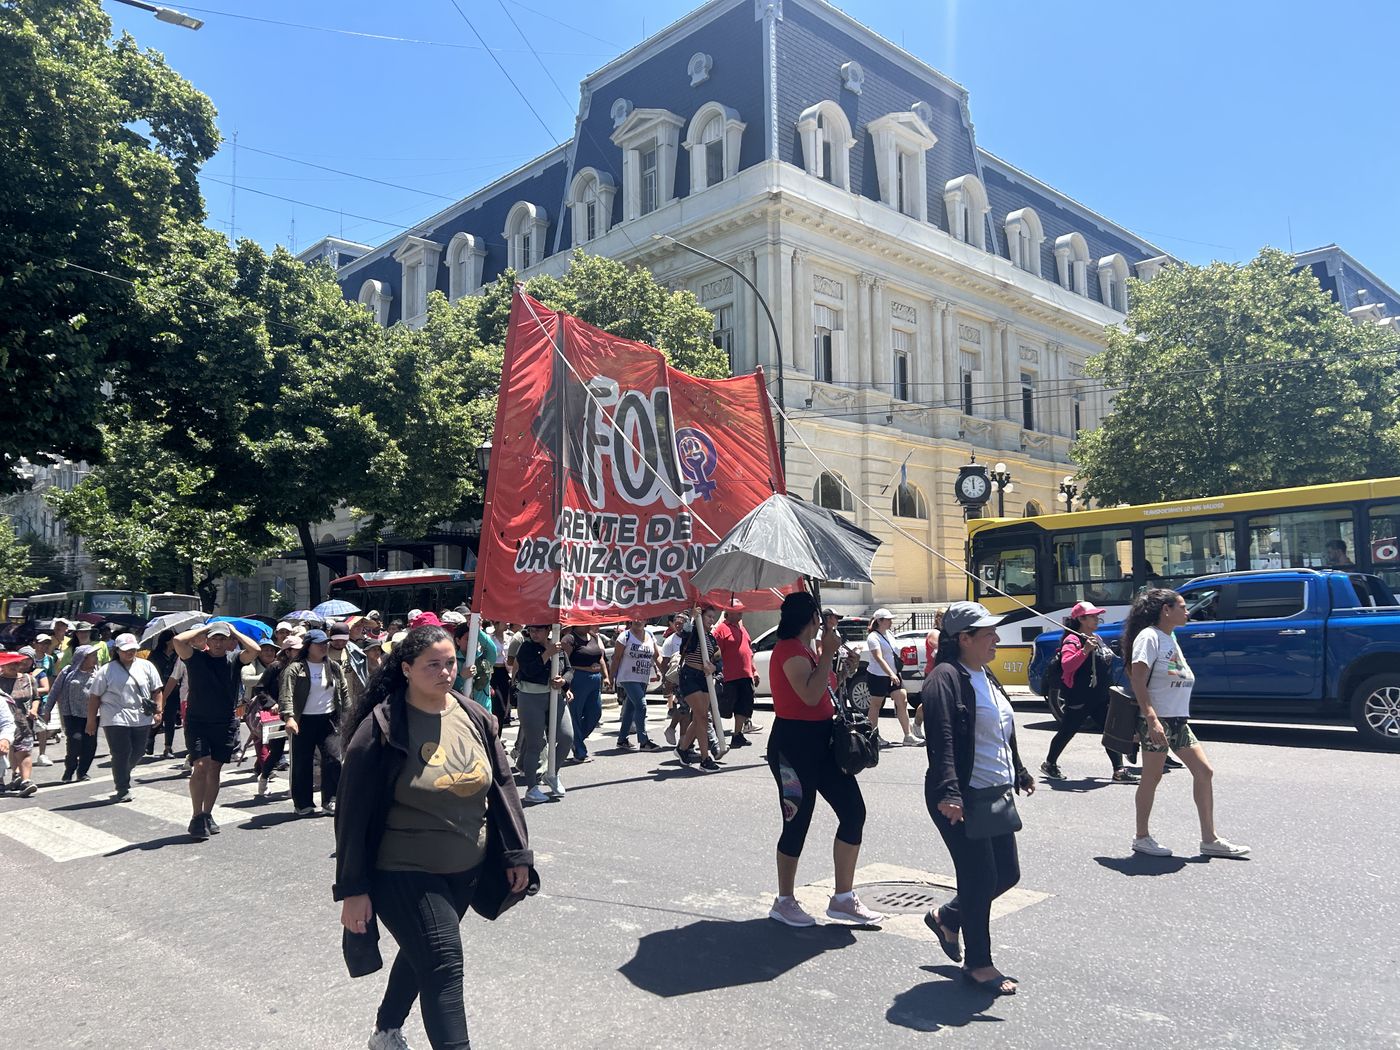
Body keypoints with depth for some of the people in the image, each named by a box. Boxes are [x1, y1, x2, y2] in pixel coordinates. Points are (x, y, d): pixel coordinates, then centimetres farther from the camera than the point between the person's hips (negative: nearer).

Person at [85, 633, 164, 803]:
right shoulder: (107, 670, 2)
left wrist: (158, 711, 3)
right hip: (116, 720, -3)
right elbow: (94, 696, 3)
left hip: (142, 719, 3)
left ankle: (121, 778, 35)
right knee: (121, 755, -4)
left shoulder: (146, 666, 8)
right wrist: (91, 721, 1)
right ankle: (123, 790, 7)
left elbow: (157, 690, 11)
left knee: (138, 753, 9)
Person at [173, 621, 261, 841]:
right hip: (197, 722, -2)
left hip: (226, 724, 2)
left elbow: (254, 650, -17)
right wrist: (204, 628, -6)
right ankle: (197, 817, -5)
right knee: (201, 765, -12)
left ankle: (207, 815, 21)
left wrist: (233, 630, -6)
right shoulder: (196, 657, -1)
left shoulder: (234, 658, 2)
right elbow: (179, 640, -18)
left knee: (214, 769, 9)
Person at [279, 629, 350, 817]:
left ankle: (330, 801, 4)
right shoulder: (295, 668, -4)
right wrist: (289, 717, -28)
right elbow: (286, 694, -15)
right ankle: (303, 804, 15)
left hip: (329, 720, 3)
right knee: (302, 763, 3)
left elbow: (344, 692, 15)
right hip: (304, 722, -3)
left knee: (333, 759, -5)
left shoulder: (334, 667, 11)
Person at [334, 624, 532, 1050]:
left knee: (421, 955, 23)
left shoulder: (475, 717, -2)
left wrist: (516, 852, 5)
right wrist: (352, 889, -12)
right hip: (404, 873, -6)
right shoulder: (382, 728, -17)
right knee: (444, 966, -10)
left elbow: (501, 786, 5)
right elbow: (355, 814, -13)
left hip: (464, 871, 6)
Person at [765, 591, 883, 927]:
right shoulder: (790, 649, -15)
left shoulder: (804, 649, 16)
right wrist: (827, 653, -22)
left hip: (819, 741, 10)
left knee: (853, 811, 5)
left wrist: (843, 669, 11)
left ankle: (843, 898, 14)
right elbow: (810, 695, -26)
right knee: (797, 823, 0)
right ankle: (784, 902, 17)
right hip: (794, 744, -10)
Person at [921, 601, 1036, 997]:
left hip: (995, 794, 10)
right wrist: (948, 793, -32)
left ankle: (946, 917, 34)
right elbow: (940, 742, -24)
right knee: (980, 880, 0)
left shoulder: (985, 677, 14)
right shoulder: (945, 679, -16)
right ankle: (979, 964, 18)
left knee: (1007, 874, 14)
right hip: (962, 800, -9)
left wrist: (1020, 772, 32)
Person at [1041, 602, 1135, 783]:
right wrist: (1084, 650, -41)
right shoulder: (1072, 640, -15)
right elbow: (1066, 665, -31)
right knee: (1067, 732, 3)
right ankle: (1049, 764, 19)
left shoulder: (1096, 638, 14)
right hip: (1079, 699, -8)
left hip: (1100, 698, 8)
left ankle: (1119, 771, 5)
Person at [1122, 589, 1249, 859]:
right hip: (1156, 720, -9)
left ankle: (1210, 839, 12)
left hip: (1177, 720, 9)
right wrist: (1152, 719, -27)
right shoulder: (1149, 637, -12)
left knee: (1204, 771, 6)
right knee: (1152, 777, -1)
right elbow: (1137, 680, -20)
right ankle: (1142, 838, 12)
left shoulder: (1170, 638, 16)